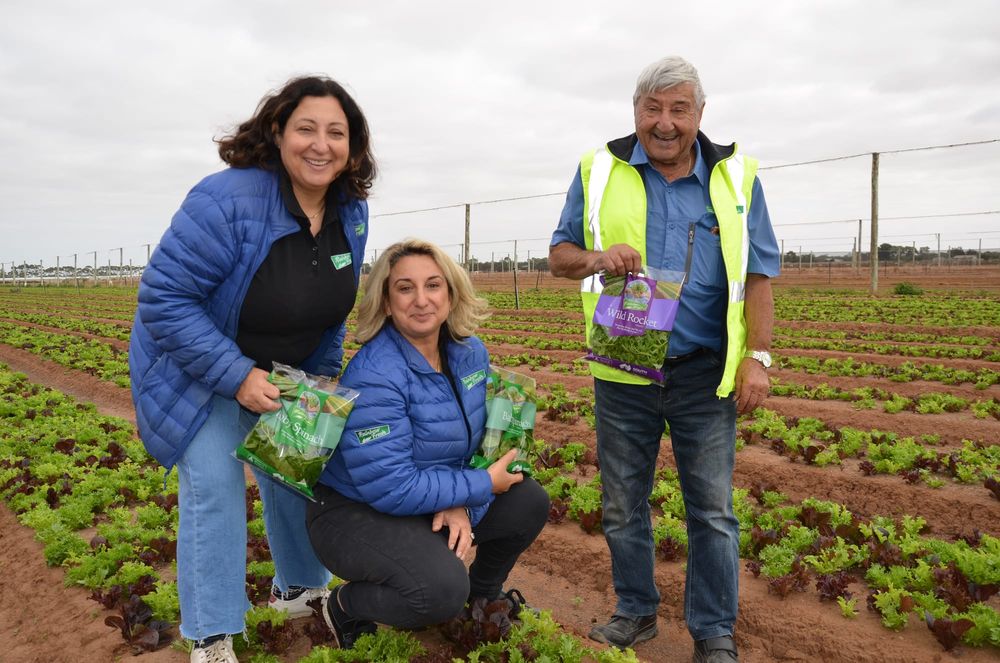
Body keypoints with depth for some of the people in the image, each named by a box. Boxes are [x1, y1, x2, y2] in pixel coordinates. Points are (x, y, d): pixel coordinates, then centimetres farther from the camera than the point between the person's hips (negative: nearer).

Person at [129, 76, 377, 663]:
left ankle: (300, 588, 37)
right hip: (197, 367, -6)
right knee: (214, 488, -8)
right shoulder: (228, 200, -31)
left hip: (285, 371, 6)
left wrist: (325, 373, 0)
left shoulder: (352, 211, -9)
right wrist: (235, 376, -30)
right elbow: (164, 297, -28)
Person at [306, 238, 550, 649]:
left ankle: (483, 592, 29)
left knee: (529, 503, 1)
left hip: (431, 502, 8)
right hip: (355, 511, -7)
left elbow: (475, 435, 3)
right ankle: (346, 606, 3)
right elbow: (390, 487, -31)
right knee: (442, 590, -30)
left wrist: (461, 503, -17)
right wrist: (482, 485, -21)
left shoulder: (470, 353, -4)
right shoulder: (375, 376, -29)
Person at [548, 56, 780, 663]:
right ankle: (636, 612, 33)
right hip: (623, 370, 1)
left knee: (713, 509, 5)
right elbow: (559, 253, 7)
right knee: (623, 505, 13)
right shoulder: (599, 172, 2)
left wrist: (758, 356, -5)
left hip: (704, 373, 0)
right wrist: (595, 258, -16)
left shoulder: (735, 176, 3)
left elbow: (759, 274, 4)